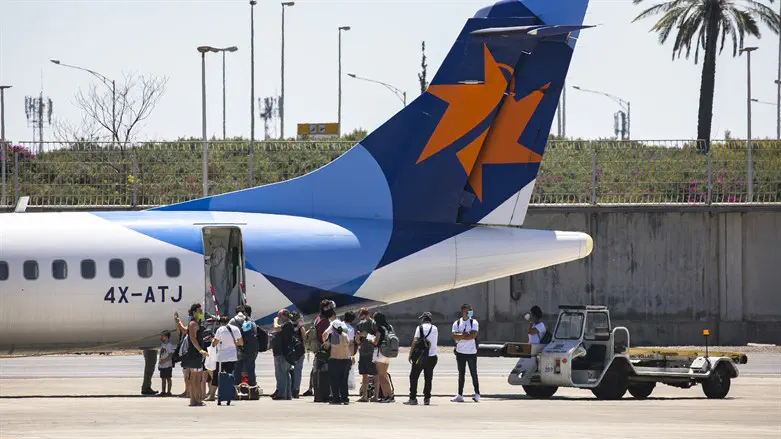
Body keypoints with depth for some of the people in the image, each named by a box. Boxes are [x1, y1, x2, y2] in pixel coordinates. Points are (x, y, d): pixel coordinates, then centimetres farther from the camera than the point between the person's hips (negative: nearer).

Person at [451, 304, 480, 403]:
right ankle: (460, 395, 10)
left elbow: (473, 335, -15)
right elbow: (454, 337, -7)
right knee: (461, 374, 7)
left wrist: (460, 337, -11)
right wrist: (465, 335, -17)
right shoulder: (457, 323, 5)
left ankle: (477, 394, 1)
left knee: (474, 374, -2)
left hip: (471, 352, -3)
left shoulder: (473, 322, -1)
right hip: (460, 352, 3)